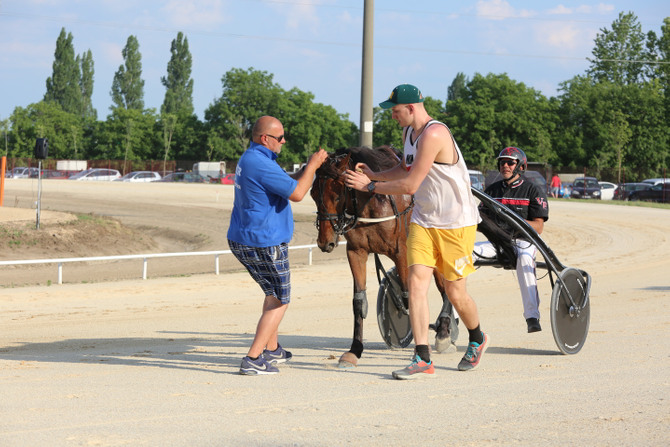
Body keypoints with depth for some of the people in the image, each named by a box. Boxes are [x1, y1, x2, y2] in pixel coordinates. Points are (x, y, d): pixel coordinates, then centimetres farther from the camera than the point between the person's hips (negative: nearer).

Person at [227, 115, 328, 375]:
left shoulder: (250, 159, 12)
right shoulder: (261, 164, -21)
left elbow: (285, 183, 21)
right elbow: (296, 193, -22)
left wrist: (309, 167, 9)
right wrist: (312, 166, -10)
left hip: (240, 241, 10)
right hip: (264, 244, -10)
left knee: (274, 293, 27)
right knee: (279, 301, 1)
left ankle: (272, 349, 35)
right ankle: (253, 359, -6)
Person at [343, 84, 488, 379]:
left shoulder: (434, 135, -24)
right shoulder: (409, 132, 7)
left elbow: (410, 185, -24)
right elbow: (405, 169, 23)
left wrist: (370, 186, -16)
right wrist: (373, 174, 6)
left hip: (456, 224, -7)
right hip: (423, 220, 7)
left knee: (455, 293, 4)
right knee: (416, 281, -10)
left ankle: (477, 340, 34)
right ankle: (422, 360, -12)